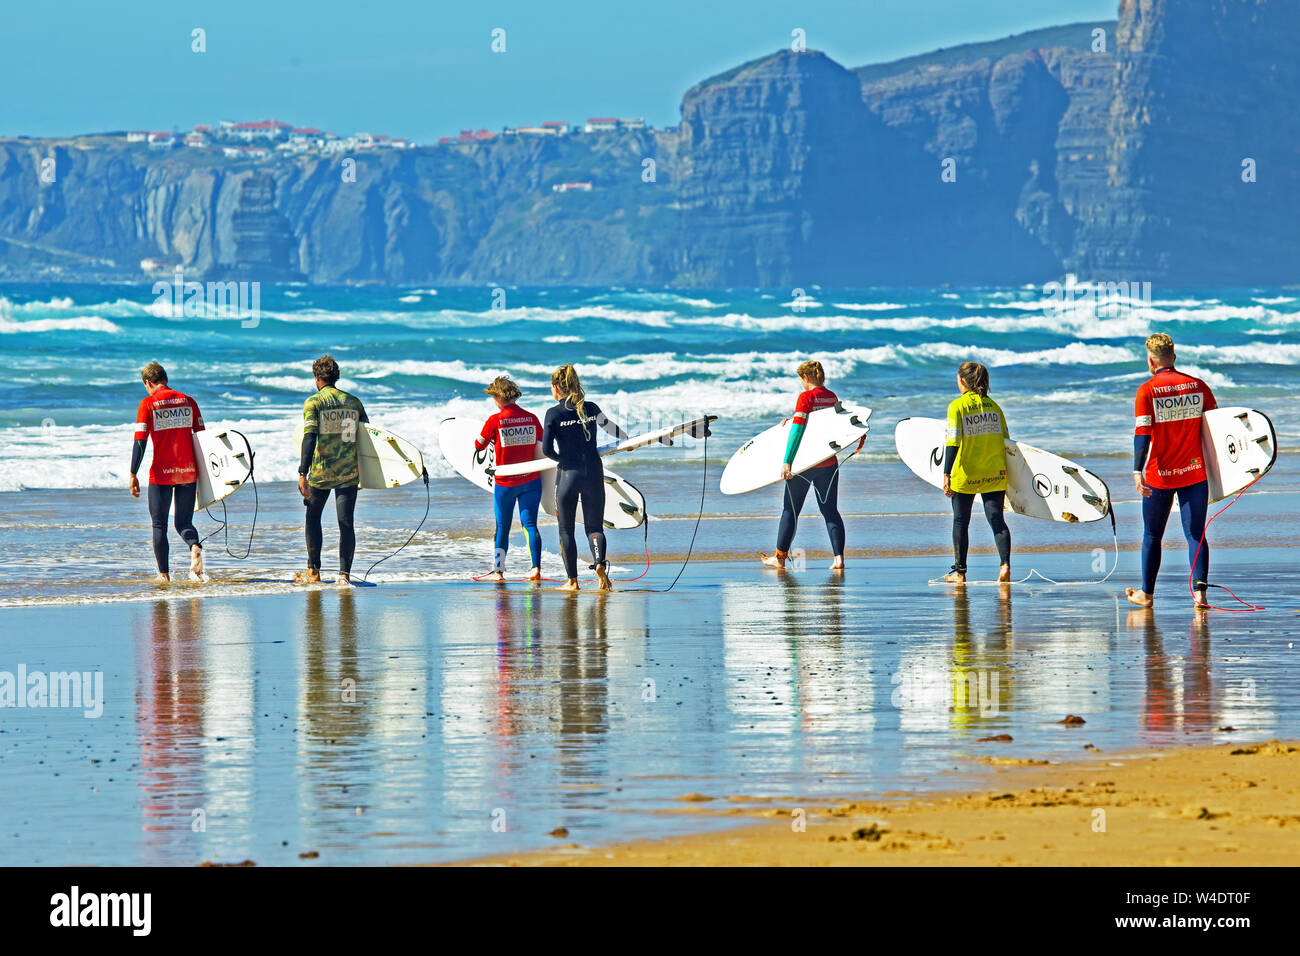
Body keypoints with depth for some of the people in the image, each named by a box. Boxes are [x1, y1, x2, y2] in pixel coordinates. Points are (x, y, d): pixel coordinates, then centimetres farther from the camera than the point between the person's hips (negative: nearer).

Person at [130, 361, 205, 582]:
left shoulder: (148, 404, -4)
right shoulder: (188, 401, 8)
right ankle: (195, 547, -21)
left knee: (159, 525, 10)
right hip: (188, 472, 3)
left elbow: (140, 442, -10)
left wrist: (133, 475, -7)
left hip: (162, 473, -3)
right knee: (184, 523, 11)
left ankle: (164, 574, 9)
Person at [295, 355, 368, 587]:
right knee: (346, 522, 1)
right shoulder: (354, 402, 6)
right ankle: (344, 574, -8)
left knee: (313, 517, 16)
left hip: (321, 471, -2)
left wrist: (303, 474, -21)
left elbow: (309, 439, -16)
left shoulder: (313, 403, -6)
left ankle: (313, 571, 18)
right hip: (349, 472, 2)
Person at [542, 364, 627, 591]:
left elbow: (546, 449, -10)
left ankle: (572, 580, 12)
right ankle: (599, 561, -21)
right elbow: (611, 427, 11)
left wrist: (561, 459, 8)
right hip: (593, 474, 3)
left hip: (567, 474, -3)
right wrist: (627, 438, 27)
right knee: (594, 526, 9)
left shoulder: (554, 413, -7)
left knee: (566, 529, 11)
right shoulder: (591, 408, 2)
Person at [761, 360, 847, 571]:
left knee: (790, 510, 7)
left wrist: (787, 461, -22)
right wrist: (793, 422, 17)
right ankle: (838, 557, -5)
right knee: (830, 510, 7)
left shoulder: (805, 397, -13)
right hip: (829, 463, 5)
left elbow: (797, 430, -19)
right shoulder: (832, 397, 7)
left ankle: (779, 558, 16)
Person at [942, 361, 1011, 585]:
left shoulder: (957, 406, -8)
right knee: (996, 519, 3)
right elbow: (1005, 439, 9)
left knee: (960, 521, 9)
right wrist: (1005, 473, 17)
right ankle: (1005, 564, -16)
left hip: (965, 474, -3)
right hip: (995, 473, 3)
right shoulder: (993, 406, 6)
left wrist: (946, 474, -11)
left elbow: (953, 442, -13)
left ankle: (959, 572, 14)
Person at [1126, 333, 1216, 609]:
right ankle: (1199, 591, -12)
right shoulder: (1198, 386, 2)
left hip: (1159, 474, -2)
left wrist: (1138, 471, -20)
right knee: (1196, 534, 3)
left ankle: (1146, 594, 22)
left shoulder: (1147, 391, -8)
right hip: (1195, 472, 2)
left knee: (1152, 535, 12)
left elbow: (1142, 433, -16)